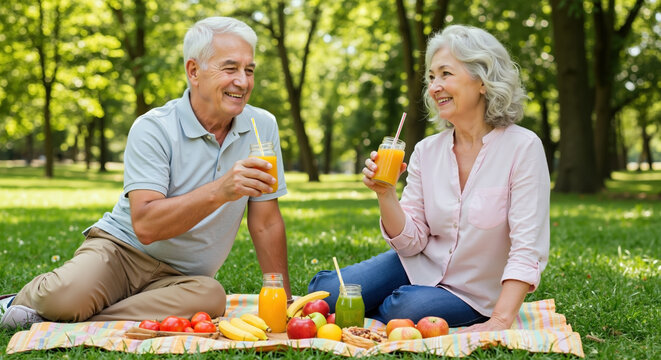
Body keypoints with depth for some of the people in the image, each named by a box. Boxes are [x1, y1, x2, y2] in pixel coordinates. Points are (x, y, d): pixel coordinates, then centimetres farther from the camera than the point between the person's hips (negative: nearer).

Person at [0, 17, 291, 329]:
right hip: (121, 248, -3)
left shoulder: (263, 127, -1)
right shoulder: (153, 129, -13)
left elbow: (266, 224, 4)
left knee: (211, 297, -33)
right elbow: (145, 226, -25)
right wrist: (219, 191, -36)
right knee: (67, 296, -34)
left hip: (179, 278, 3)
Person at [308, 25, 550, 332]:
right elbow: (411, 242, -2)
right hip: (418, 268, 4)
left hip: (468, 294, -3)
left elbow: (527, 249, -20)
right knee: (326, 293, -19)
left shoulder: (522, 147, -16)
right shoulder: (427, 151, -2)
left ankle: (370, 321, 1)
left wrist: (500, 322, -28)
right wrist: (385, 194, -19)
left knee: (406, 309, -33)